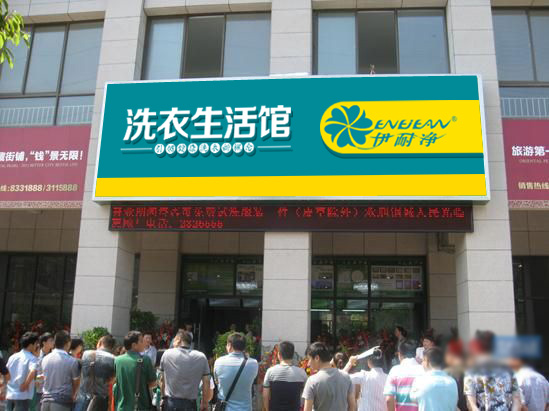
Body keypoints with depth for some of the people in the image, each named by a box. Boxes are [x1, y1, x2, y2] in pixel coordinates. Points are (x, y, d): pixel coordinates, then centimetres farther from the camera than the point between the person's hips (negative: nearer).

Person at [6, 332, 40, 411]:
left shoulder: (13, 357, 10)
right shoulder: (32, 358, -11)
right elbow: (32, 372, -28)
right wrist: (26, 385, -16)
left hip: (10, 395, 6)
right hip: (23, 396, -6)